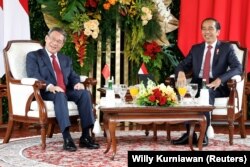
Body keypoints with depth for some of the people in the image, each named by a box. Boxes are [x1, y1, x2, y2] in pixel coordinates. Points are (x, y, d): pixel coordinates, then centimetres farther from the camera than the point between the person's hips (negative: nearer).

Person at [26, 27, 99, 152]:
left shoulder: (66, 59, 26)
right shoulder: (33, 56, 7)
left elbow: (73, 76, 16)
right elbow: (33, 76, -9)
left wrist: (77, 83, -11)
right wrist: (50, 86, -28)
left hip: (66, 92, 5)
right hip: (45, 92, -5)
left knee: (84, 93, -24)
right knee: (60, 95, -38)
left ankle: (85, 137, -25)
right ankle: (67, 138, -44)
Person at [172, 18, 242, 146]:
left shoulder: (227, 48, 7)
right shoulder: (195, 48, 19)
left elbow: (238, 68, -5)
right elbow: (182, 65, 12)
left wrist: (220, 79, -23)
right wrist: (181, 72, -15)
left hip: (216, 86, -3)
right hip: (197, 84, 3)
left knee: (207, 91, -38)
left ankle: (204, 134, -30)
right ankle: (189, 133, -25)